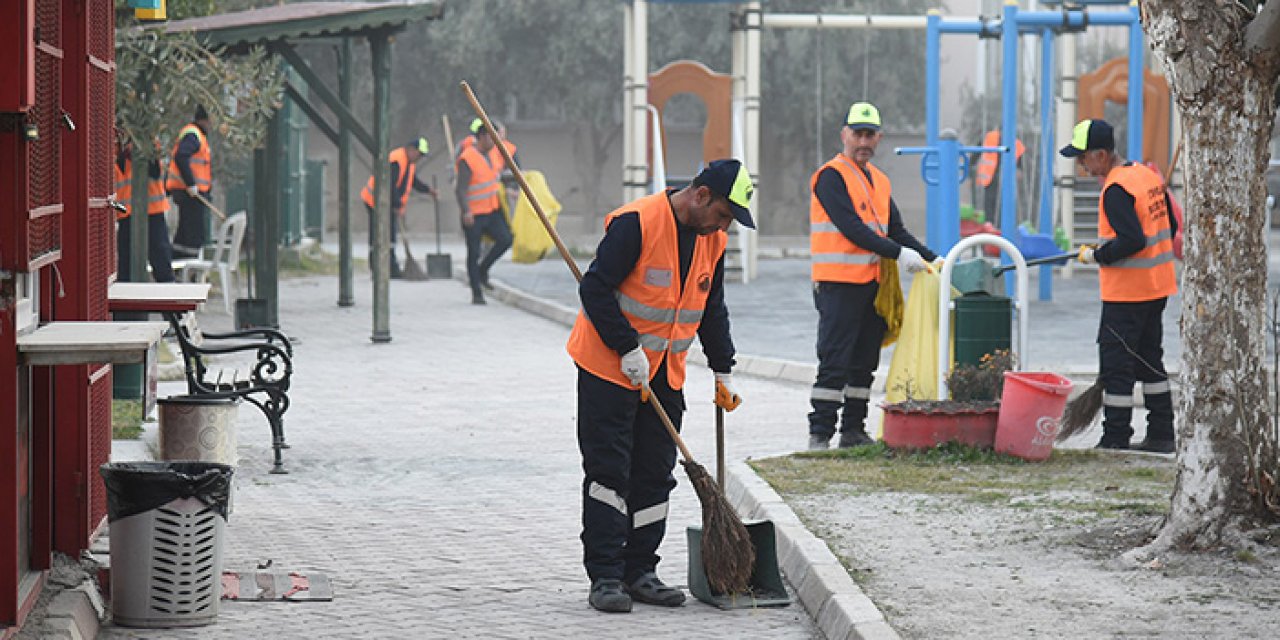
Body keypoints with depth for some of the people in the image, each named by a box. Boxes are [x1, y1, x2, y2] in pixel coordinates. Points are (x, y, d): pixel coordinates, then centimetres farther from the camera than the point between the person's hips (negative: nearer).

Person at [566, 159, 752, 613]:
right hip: (608, 368, -7)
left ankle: (640, 572, 13)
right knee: (608, 470, -6)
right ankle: (605, 576, -3)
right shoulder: (636, 223, -19)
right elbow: (595, 289, -20)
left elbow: (712, 310, 17)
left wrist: (724, 371, 14)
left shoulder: (713, 240, 4)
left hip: (665, 375, 7)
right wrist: (628, 349, -21)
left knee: (655, 475, 7)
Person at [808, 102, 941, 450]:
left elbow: (896, 231, 18)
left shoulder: (879, 181, 17)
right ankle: (820, 433, -8)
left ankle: (853, 430, 17)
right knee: (834, 362, -9)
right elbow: (851, 228, -17)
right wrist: (899, 253, -18)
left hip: (872, 284, 8)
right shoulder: (832, 176, -8)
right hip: (839, 283, -8)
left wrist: (932, 258, 5)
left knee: (864, 363, 10)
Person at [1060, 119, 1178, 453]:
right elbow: (1170, 227, 15)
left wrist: (1096, 256, -14)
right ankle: (1161, 435, 20)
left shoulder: (1117, 189, -19)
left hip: (1126, 294, -9)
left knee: (1115, 366, -3)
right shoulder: (1149, 175, 9)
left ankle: (1115, 440, -2)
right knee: (1149, 361, 17)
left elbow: (1132, 240, -27)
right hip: (1157, 288, 9)